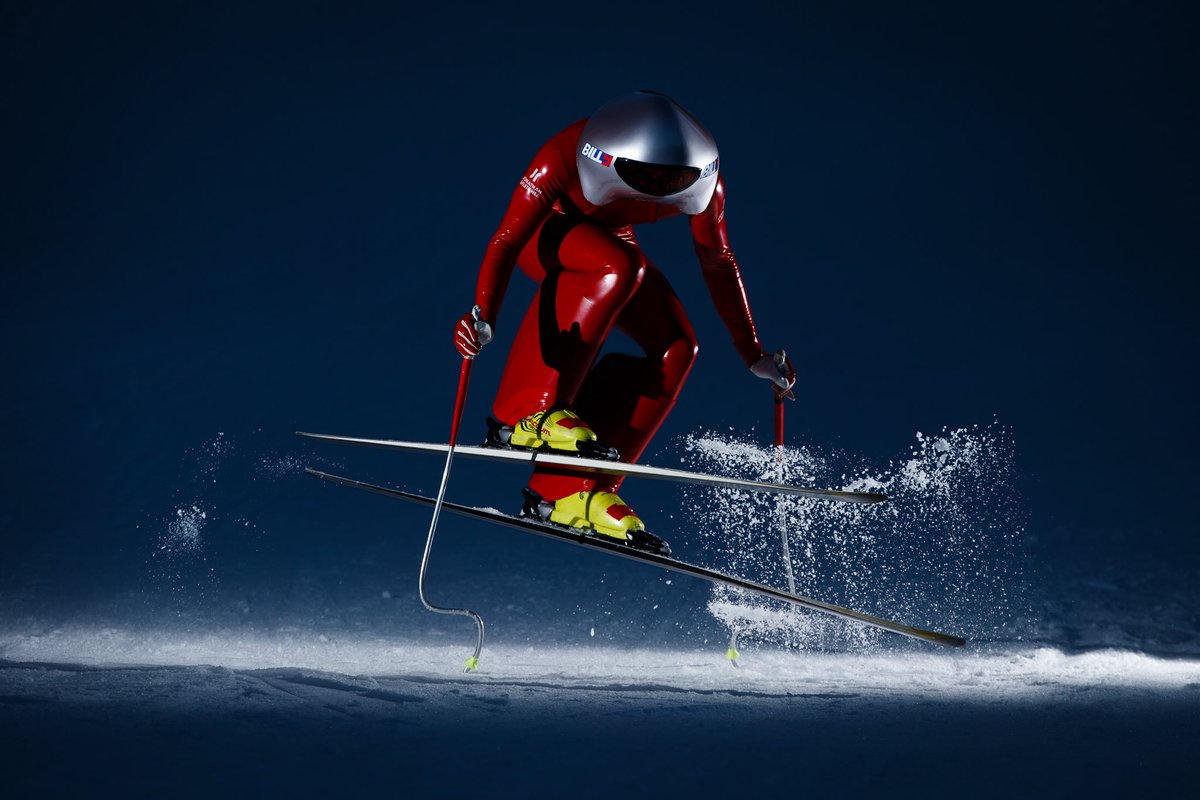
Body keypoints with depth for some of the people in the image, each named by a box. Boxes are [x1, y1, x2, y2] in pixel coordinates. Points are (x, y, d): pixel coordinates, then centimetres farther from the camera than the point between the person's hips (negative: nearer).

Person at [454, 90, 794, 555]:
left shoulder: (699, 174, -26)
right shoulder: (564, 158, -36)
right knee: (615, 266, -37)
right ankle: (525, 413, -34)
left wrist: (753, 355, -7)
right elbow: (506, 242, -36)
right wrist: (482, 317, -53)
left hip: (609, 244, 5)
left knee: (676, 348, -17)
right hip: (545, 231, -5)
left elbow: (717, 263, -12)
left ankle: (571, 489, -18)